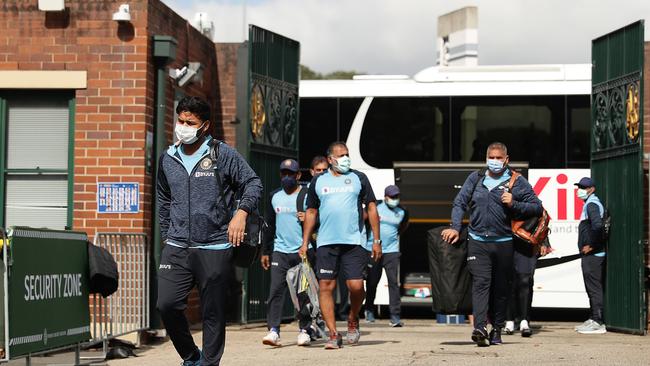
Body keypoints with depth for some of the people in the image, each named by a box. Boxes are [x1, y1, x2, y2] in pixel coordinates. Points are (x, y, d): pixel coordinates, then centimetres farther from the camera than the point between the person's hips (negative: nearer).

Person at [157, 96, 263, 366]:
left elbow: (253, 183, 2)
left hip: (214, 249, -3)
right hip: (176, 249, 4)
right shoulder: (168, 159, 12)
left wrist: (241, 212, -13)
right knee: (167, 304, -8)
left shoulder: (223, 154, -2)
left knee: (213, 313, 1)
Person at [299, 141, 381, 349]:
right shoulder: (318, 181, 12)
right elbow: (311, 212, 17)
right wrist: (305, 243, 10)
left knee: (356, 286, -10)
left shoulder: (358, 178, 9)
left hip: (354, 241, -1)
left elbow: (371, 208, 8)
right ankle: (334, 334, 1)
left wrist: (377, 240, 2)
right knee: (326, 286, -4)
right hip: (326, 243, 1)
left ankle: (353, 320, 19)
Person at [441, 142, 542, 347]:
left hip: (504, 243, 0)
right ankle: (480, 328, -25)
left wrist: (514, 204, -12)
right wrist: (455, 227, 0)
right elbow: (460, 203, 14)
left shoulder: (517, 182, 4)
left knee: (501, 288, 7)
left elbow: (537, 207, 3)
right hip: (477, 241, 0)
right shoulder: (475, 179, 12)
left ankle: (497, 329, 19)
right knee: (480, 282, -13)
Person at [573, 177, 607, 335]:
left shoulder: (591, 204, -12)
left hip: (592, 255, -11)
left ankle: (598, 323, -9)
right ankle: (595, 319, 20)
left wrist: (591, 245, -20)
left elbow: (597, 225, -27)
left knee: (594, 287, -9)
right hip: (591, 255, 11)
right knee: (594, 288, 14)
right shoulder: (591, 203, 20)